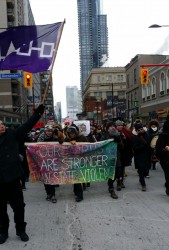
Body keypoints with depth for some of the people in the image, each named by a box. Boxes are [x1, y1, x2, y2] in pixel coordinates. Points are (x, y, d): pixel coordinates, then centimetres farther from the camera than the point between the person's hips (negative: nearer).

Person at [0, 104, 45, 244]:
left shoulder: (11, 135, -1)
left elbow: (27, 126, -3)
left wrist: (38, 113, -7)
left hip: (12, 178, 0)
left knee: (19, 206, 12)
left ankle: (21, 230, 32)